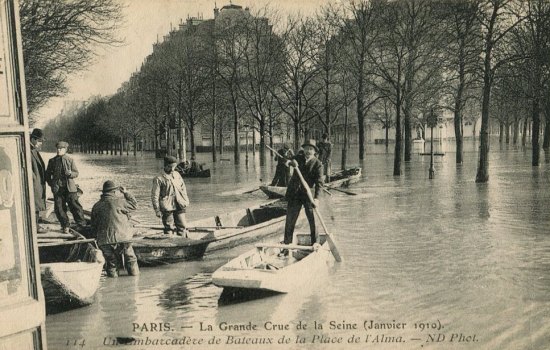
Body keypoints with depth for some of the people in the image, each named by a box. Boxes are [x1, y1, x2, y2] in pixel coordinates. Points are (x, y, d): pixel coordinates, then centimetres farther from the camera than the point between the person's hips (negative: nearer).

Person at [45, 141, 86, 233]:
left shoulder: (70, 160, 5)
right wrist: (51, 184, 2)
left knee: (75, 206, -3)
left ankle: (81, 224, 7)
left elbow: (76, 173, 4)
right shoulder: (52, 161, 10)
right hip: (57, 189, 2)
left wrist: (70, 173, -18)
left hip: (70, 188, -2)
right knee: (59, 208, 1)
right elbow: (47, 174, 16)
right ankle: (65, 226, 15)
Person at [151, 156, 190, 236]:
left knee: (182, 226, 5)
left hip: (179, 206, 5)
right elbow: (155, 196, -5)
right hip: (167, 207, -5)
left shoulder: (177, 175, 12)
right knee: (169, 229, 1)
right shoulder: (159, 179, -6)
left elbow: (183, 188, 21)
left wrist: (186, 200, 12)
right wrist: (157, 210, -8)